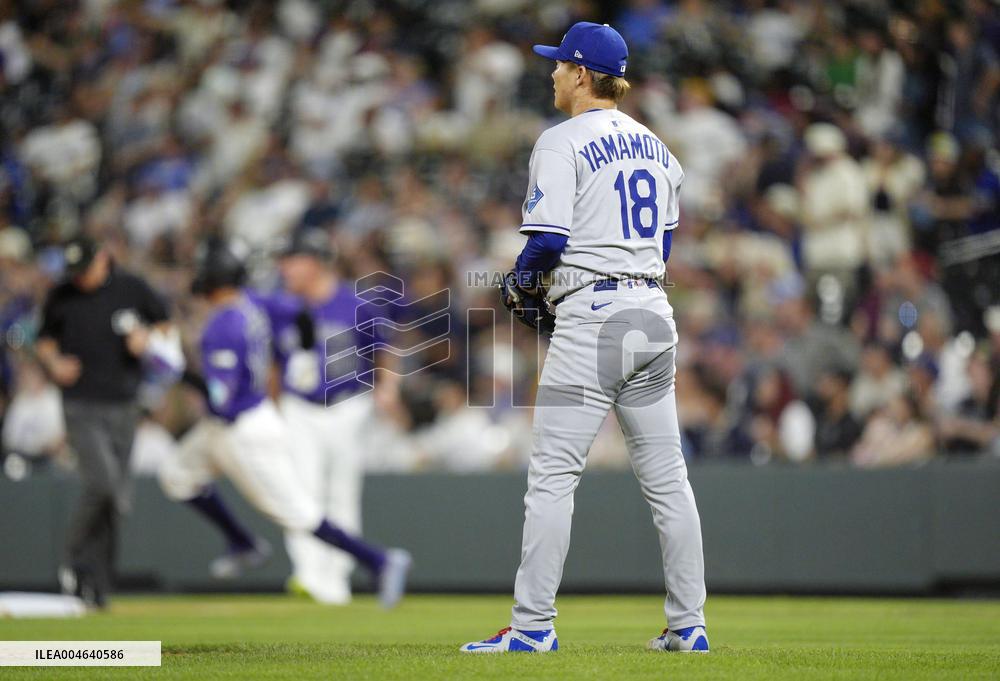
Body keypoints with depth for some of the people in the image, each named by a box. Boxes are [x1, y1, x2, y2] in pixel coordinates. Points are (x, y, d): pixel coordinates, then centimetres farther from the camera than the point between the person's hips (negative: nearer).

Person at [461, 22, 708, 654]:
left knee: (552, 476, -5)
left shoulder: (563, 143, -7)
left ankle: (533, 626, -7)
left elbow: (549, 240, -15)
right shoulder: (655, 146, 16)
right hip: (654, 315, 8)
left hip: (592, 319, -8)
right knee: (667, 478, 9)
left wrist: (518, 285, 5)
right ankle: (689, 626, 10)